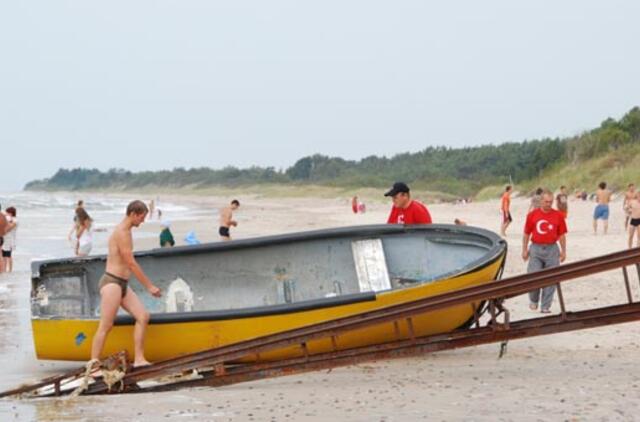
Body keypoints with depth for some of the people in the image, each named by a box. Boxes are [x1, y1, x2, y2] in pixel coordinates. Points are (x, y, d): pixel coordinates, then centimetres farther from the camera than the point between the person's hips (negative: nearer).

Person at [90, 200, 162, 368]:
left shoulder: (124, 231, 17)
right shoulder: (122, 233, -14)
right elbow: (131, 264, -16)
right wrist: (149, 286, -12)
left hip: (123, 284, 10)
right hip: (112, 283, -10)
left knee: (143, 316, -1)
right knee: (105, 326, -9)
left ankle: (139, 359, -2)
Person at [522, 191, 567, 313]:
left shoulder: (558, 216, 4)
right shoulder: (532, 215, 3)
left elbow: (562, 235, 8)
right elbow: (526, 234, 8)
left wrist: (563, 251, 5)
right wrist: (524, 250, 6)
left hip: (552, 249, 1)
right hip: (536, 249, -1)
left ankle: (545, 306, 7)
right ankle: (533, 301, 19)